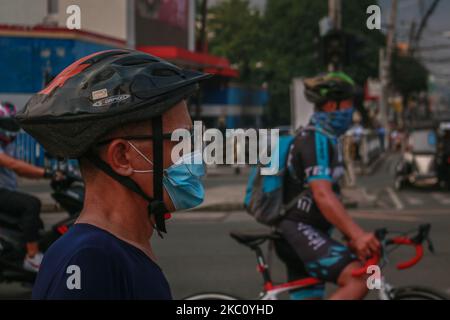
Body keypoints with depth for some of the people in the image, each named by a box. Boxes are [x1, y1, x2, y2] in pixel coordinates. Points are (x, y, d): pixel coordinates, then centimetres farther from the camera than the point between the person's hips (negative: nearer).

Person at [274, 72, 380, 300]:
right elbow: (322, 195, -28)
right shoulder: (316, 139, -15)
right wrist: (357, 234, -36)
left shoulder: (324, 139, 19)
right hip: (298, 231, -11)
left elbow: (329, 197, 23)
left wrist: (352, 237, 20)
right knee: (357, 280, -24)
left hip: (303, 233, 11)